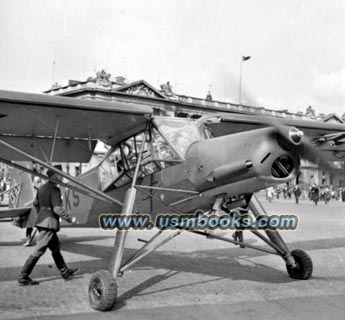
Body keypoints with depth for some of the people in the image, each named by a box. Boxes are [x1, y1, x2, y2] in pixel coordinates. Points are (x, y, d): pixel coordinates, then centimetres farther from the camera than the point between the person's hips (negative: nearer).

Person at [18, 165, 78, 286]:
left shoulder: (42, 188, 11)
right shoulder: (54, 190, -16)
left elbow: (36, 203, 20)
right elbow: (57, 208, -22)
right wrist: (70, 219, -14)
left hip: (41, 221, 10)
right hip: (49, 223, -10)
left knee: (55, 247, 17)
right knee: (39, 251, -5)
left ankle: (65, 272, 27)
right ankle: (23, 277, 0)